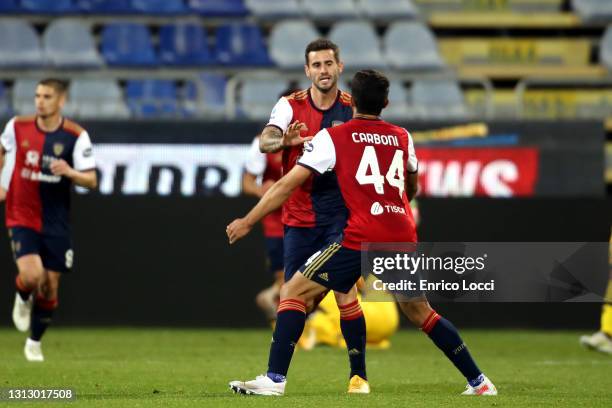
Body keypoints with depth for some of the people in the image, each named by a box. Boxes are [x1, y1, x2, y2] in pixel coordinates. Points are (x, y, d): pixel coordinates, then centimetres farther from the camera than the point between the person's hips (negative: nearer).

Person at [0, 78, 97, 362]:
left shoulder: (76, 136, -9)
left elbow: (91, 180, -10)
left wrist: (69, 172, -29)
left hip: (55, 224, 1)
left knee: (50, 286, 5)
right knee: (31, 276, -22)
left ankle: (35, 342, 27)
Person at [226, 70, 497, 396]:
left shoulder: (333, 137, 4)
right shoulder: (402, 137, 17)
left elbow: (287, 184, 2)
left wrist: (247, 222, 10)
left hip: (362, 237, -5)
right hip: (403, 238, 5)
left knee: (293, 293, 2)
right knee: (420, 312, 23)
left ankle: (274, 379, -10)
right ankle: (478, 382, 22)